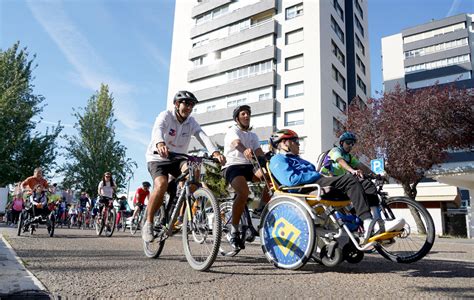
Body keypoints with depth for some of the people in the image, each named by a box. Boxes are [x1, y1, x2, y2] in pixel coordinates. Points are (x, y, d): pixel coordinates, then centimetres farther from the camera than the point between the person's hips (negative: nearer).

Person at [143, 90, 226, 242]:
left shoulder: (191, 122, -1)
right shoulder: (165, 116, -13)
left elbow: (203, 137, -19)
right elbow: (158, 129, -36)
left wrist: (215, 152, -40)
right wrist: (160, 144, -61)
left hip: (177, 159, 4)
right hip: (158, 159, -4)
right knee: (161, 184, -32)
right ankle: (148, 223, -12)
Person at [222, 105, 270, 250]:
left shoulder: (253, 135, 25)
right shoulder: (233, 130, 6)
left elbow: (259, 152, 6)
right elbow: (237, 143, -20)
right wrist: (245, 151, -44)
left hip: (248, 166, 6)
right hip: (233, 166, -5)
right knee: (244, 192, -33)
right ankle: (234, 230, -18)